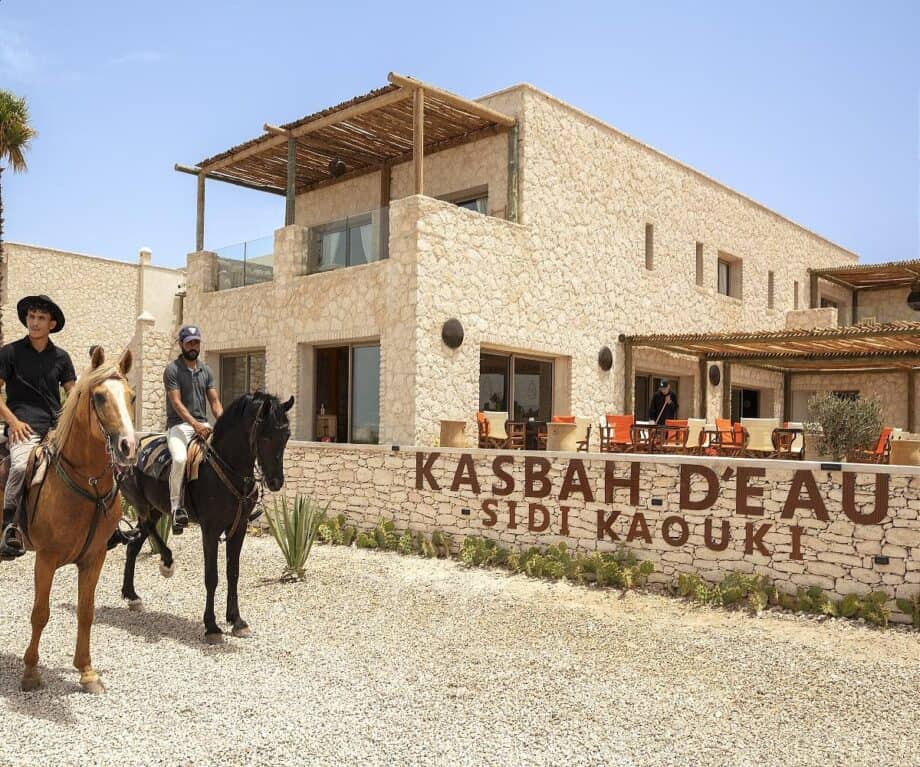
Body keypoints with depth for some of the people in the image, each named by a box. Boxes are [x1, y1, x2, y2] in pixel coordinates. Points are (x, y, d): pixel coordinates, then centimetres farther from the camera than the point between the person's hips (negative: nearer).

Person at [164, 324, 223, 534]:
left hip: (202, 425, 5)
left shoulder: (206, 371, 15)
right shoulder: (172, 370, -2)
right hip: (179, 424, -5)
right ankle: (176, 507, -19)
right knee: (180, 459, -32)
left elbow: (214, 402, 11)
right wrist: (194, 424, -25)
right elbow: (177, 403, -12)